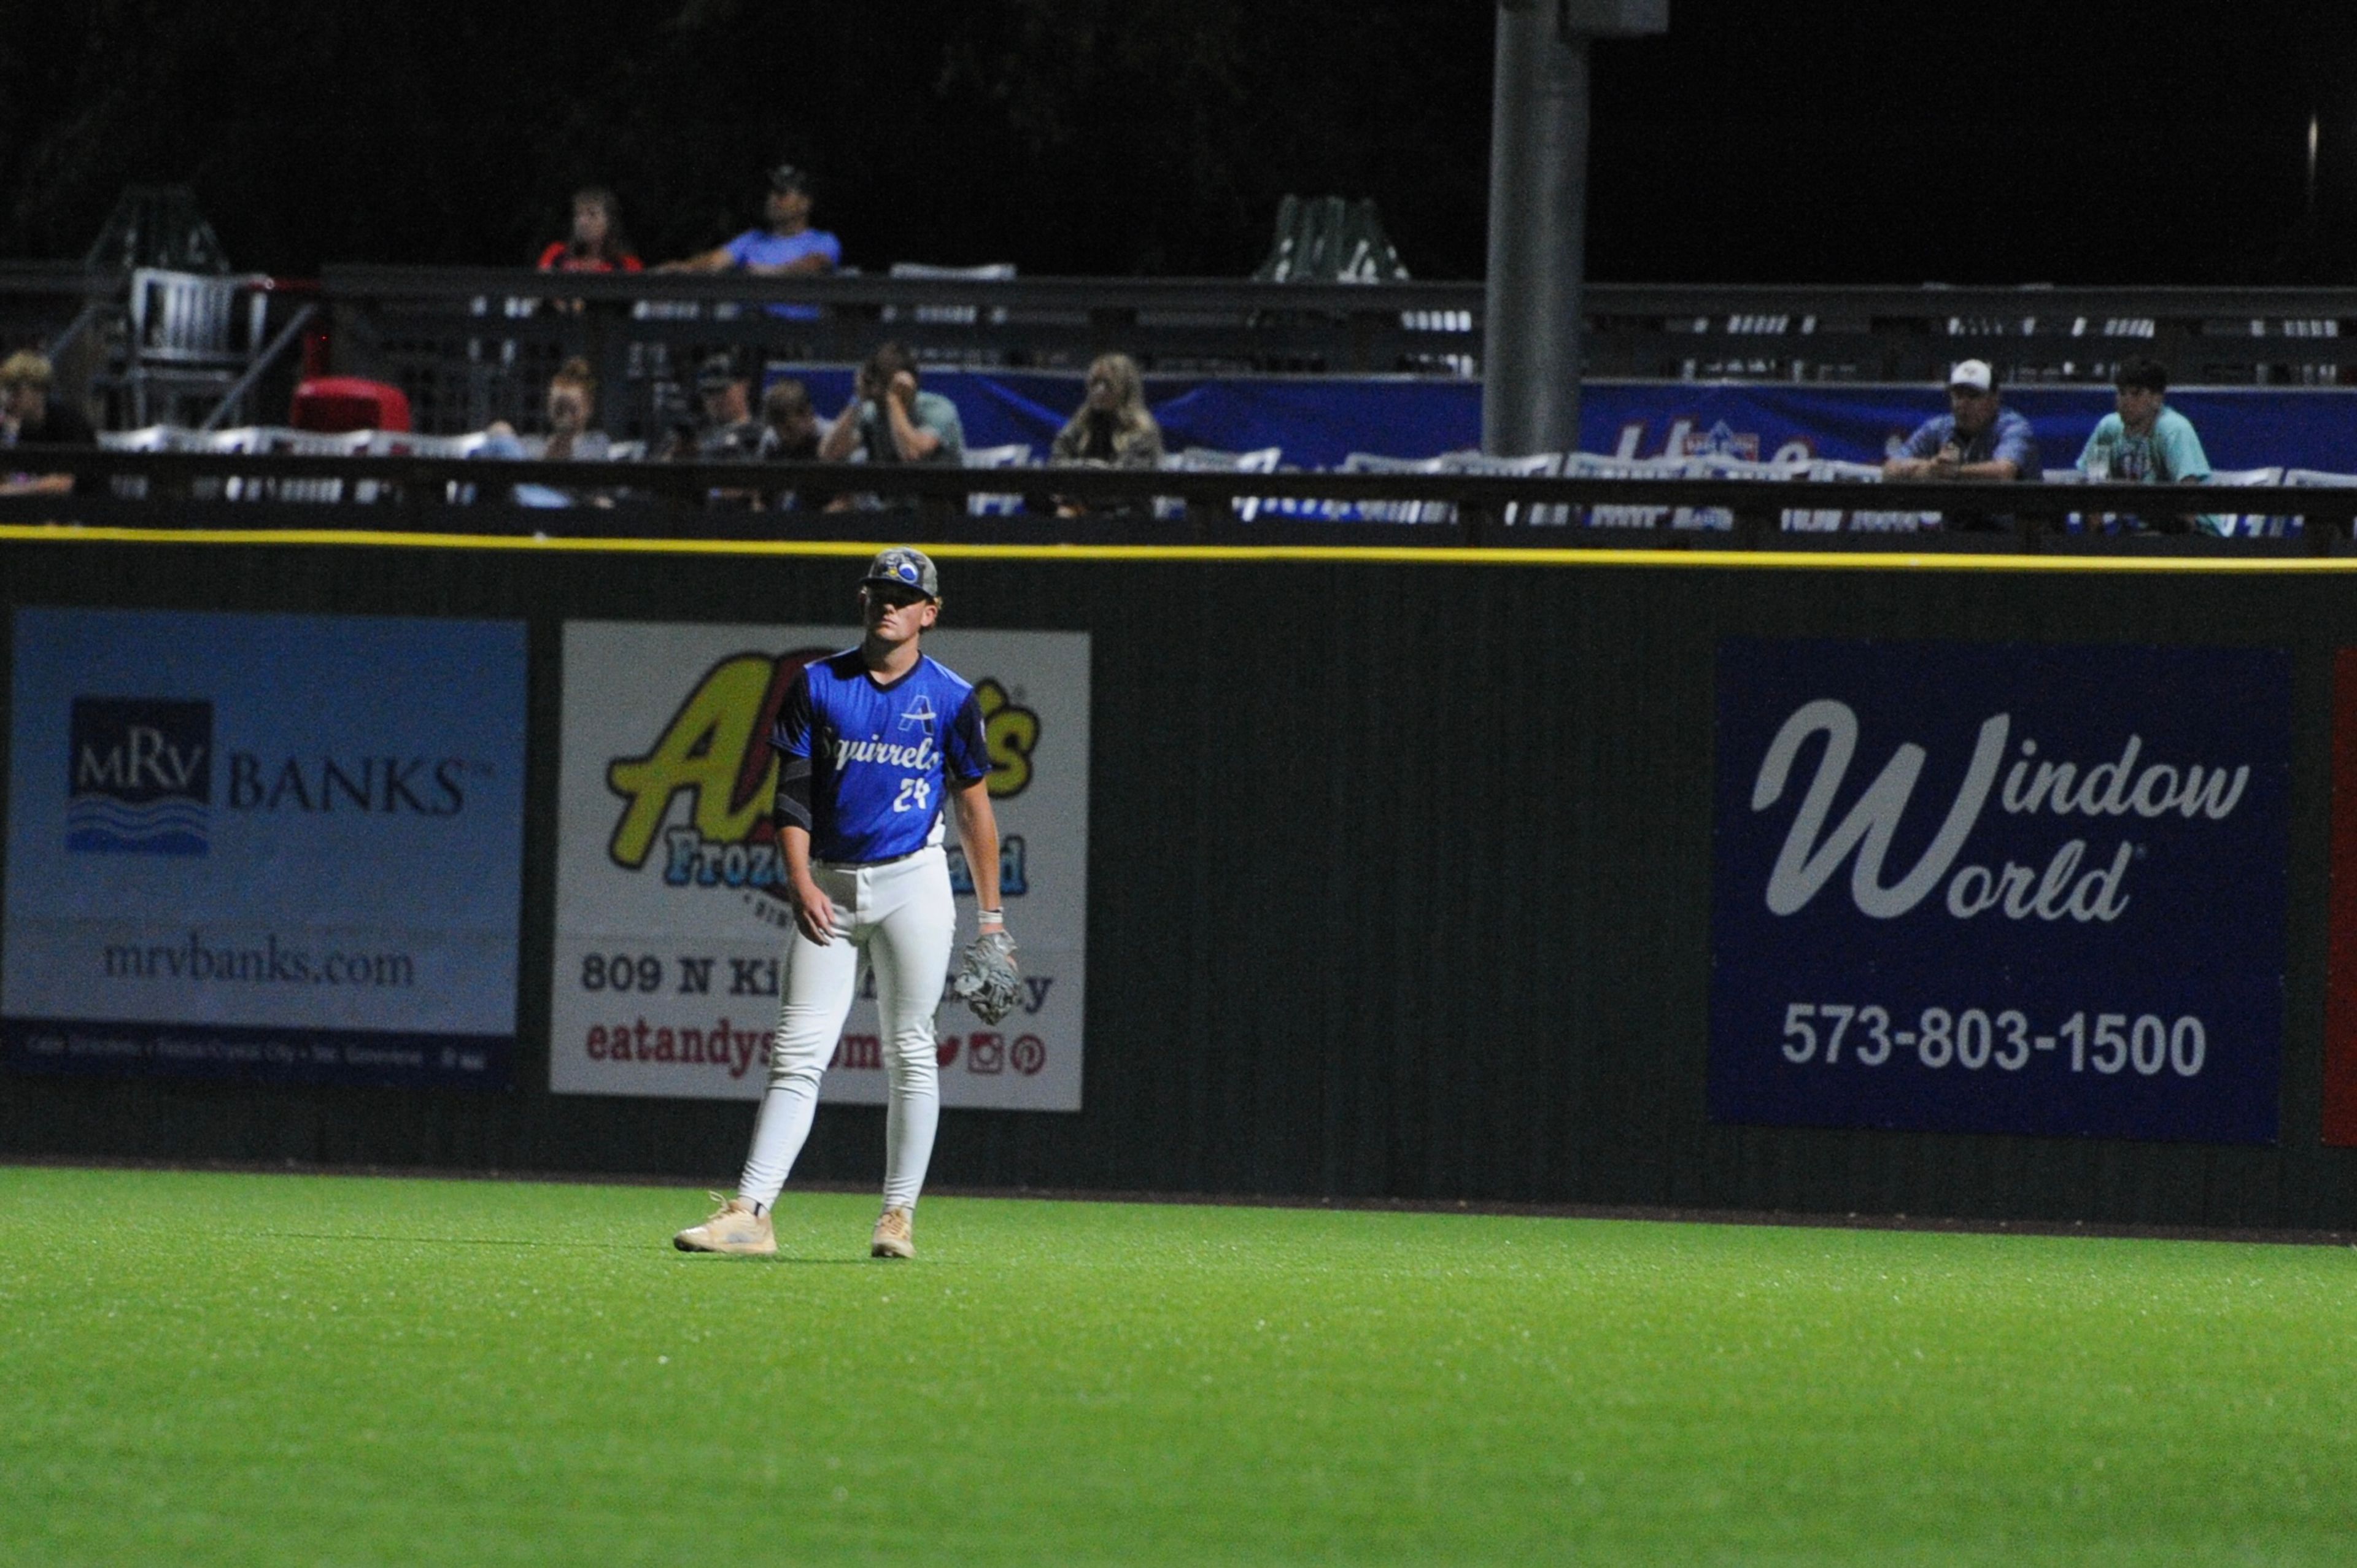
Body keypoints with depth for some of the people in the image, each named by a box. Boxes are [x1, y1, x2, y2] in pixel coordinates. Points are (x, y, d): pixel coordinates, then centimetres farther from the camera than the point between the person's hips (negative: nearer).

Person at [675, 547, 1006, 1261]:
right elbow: (793, 794, 4)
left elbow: (974, 808, 7)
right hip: (829, 888, 1)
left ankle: (899, 1215, 7)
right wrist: (800, 882, -9)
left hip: (911, 885, -1)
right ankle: (750, 1214, -10)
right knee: (796, 1053, -4)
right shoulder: (818, 686, 4)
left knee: (910, 1052, 0)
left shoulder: (950, 699, 2)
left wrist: (990, 915, 5)